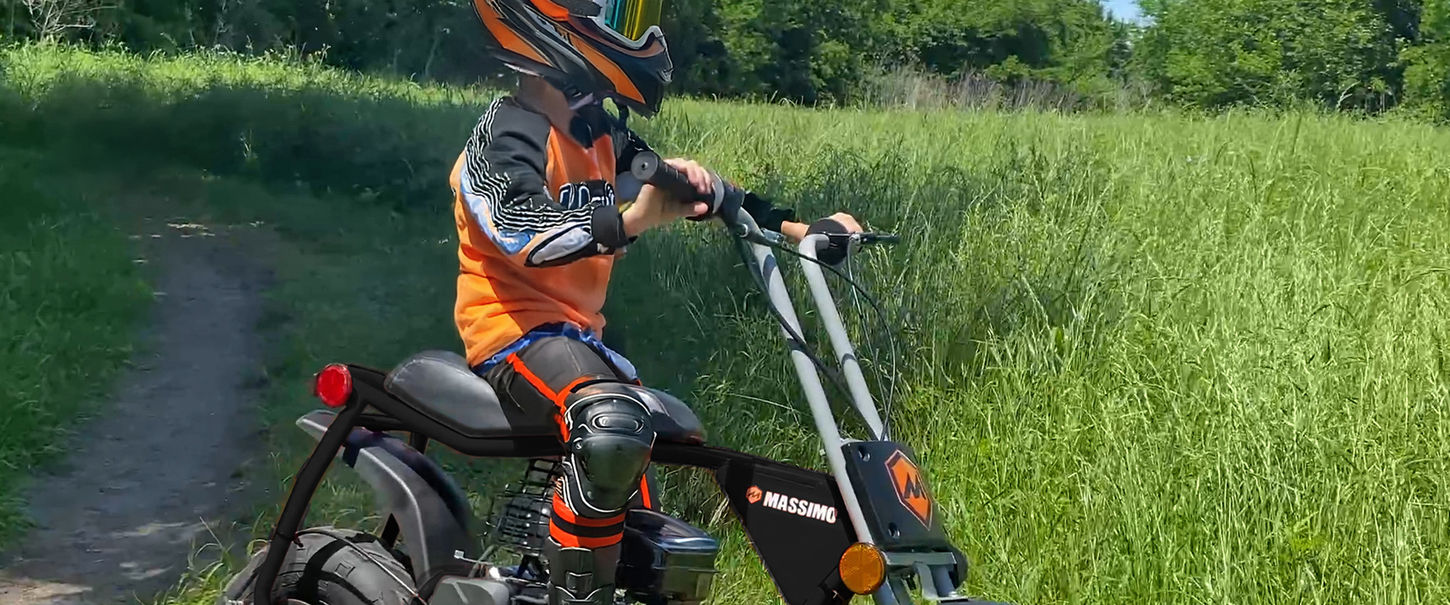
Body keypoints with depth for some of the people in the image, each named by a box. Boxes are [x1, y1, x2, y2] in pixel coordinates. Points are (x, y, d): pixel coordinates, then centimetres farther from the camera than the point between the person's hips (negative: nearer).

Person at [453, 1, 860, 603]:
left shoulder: (597, 132, 11)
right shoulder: (507, 133, -16)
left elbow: (697, 190, 12)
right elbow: (524, 234, -33)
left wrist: (796, 226, 1)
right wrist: (633, 221, -49)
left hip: (576, 331, 10)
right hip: (515, 327, -10)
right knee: (614, 429, -37)